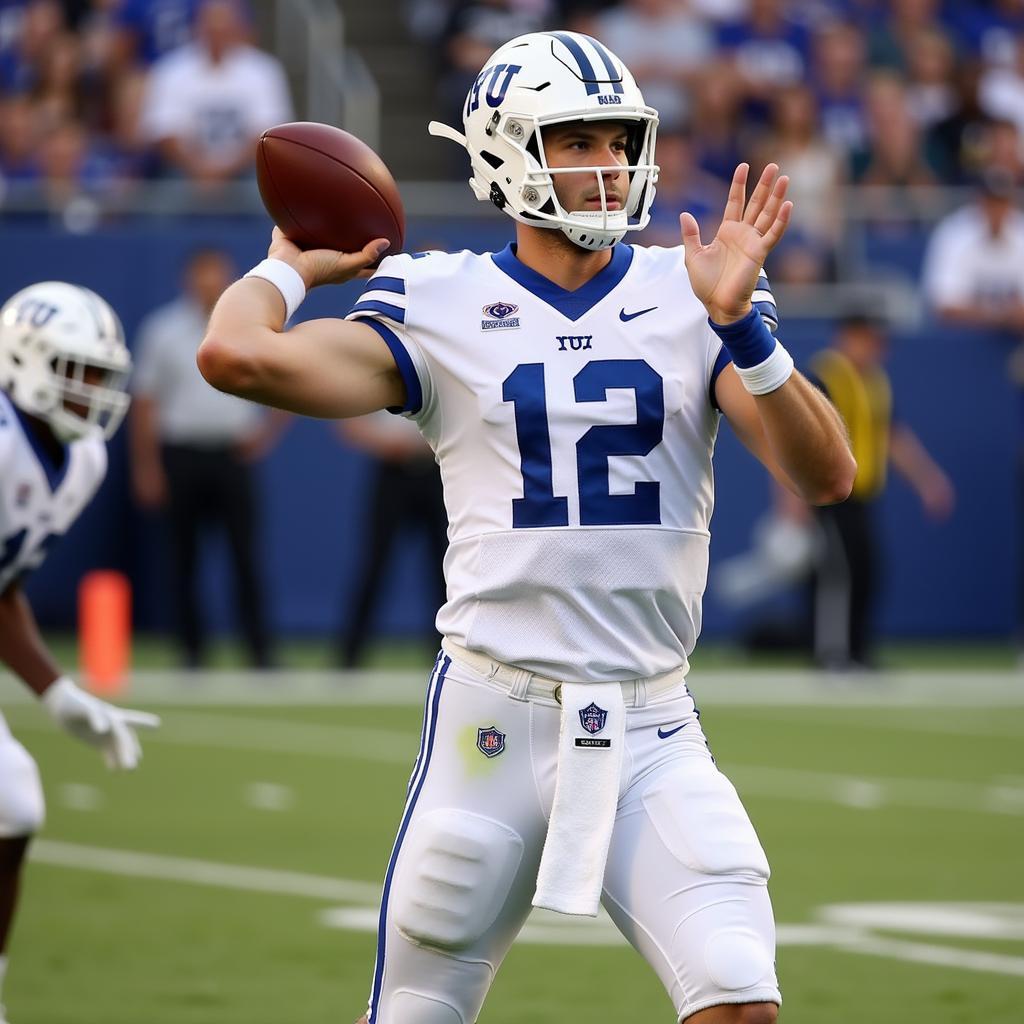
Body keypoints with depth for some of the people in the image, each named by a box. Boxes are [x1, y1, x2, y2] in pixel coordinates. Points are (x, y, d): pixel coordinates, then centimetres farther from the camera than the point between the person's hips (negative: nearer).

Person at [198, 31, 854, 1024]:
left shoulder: (688, 299, 5)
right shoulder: (441, 308, 0)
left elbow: (826, 477, -6)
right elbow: (235, 354, -13)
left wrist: (741, 326, -18)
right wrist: (291, 265, 5)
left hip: (652, 731, 1)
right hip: (493, 717, -1)